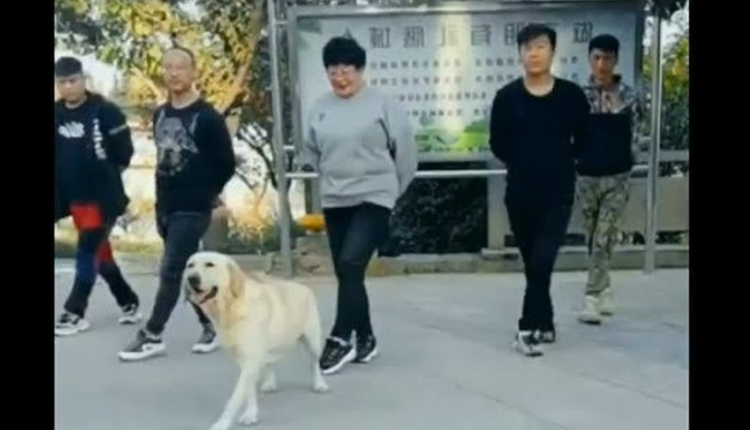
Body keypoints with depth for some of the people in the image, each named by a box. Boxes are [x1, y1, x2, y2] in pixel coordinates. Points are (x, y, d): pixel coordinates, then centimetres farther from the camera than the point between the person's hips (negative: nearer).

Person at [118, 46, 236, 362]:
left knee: (170, 271, -6)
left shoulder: (208, 118, -12)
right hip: (165, 208, 7)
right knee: (189, 271, 12)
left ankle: (152, 336, 4)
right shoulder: (160, 115, 9)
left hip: (192, 211, -7)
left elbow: (227, 164, -7)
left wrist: (205, 194, 2)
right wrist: (164, 197, 14)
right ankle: (211, 326, 24)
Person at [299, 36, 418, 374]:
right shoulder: (320, 107, 7)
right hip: (334, 202, 6)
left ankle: (341, 339, -8)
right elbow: (311, 151, 21)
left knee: (351, 264, -18)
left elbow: (404, 149, 0)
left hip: (373, 198, -5)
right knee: (346, 272, 9)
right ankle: (364, 339, 22)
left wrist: (394, 188, 6)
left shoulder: (381, 104, -6)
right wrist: (312, 178, 15)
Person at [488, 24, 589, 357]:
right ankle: (545, 324, 26)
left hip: (559, 193, -1)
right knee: (532, 264, 12)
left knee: (542, 261, -11)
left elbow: (583, 141, 7)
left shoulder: (572, 95, -2)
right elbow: (498, 145, 3)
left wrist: (558, 162, 3)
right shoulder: (507, 97, -3)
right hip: (520, 193, 2)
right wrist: (525, 163, 4)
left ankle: (529, 328, -3)